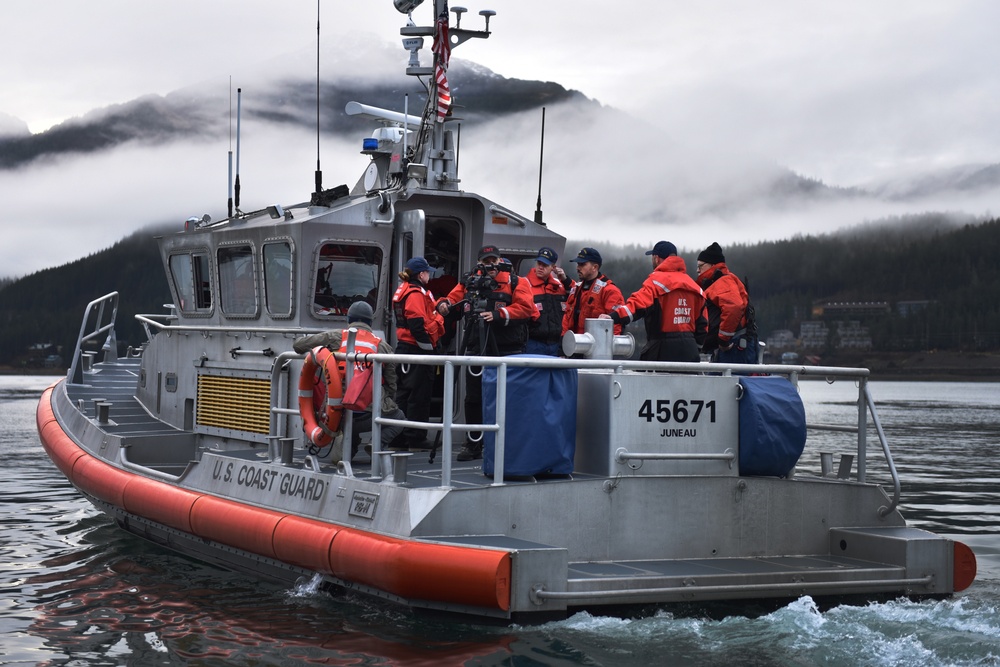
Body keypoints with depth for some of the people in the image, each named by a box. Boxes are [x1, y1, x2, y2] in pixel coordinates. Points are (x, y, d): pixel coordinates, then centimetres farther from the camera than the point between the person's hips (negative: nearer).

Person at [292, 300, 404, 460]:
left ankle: (347, 444, 10)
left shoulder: (336, 337, 6)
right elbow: (391, 384, 14)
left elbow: (298, 345, 9)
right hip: (371, 413, -3)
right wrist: (389, 405, 31)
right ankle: (379, 443, -2)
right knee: (398, 417, 26)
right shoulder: (382, 345, 7)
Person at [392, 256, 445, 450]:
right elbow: (418, 324, -22)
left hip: (404, 346, 10)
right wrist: (428, 346, -16)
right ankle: (416, 438, -1)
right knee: (419, 394, -4)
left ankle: (400, 438, 18)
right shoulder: (416, 294, -15)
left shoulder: (404, 290, 17)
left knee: (405, 392, 13)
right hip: (417, 349, -10)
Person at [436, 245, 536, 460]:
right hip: (477, 349, 4)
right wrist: (445, 304, -12)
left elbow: (525, 307, -10)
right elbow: (454, 298, 11)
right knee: (473, 399, 6)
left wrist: (499, 315, -20)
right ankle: (474, 445, 15)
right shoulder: (469, 282, 13)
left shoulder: (515, 282, 2)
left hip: (507, 351, -3)